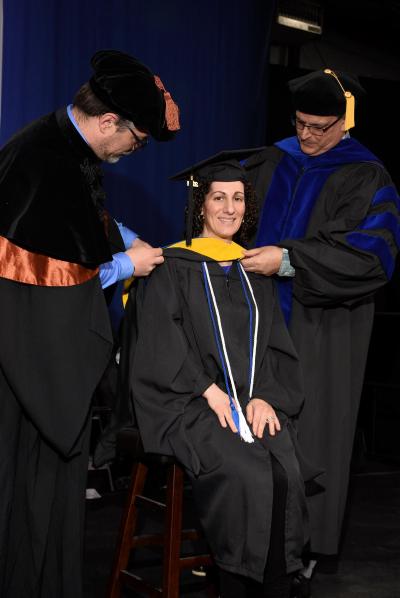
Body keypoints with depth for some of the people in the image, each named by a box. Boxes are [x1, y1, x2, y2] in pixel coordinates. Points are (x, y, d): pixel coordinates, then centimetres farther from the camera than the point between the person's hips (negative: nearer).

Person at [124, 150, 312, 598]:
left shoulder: (253, 270, 20)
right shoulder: (172, 266, 6)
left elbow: (276, 345, 14)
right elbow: (162, 341, -5)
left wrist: (264, 397, -4)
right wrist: (210, 392, -14)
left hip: (255, 400, 4)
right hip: (189, 404, -4)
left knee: (285, 473, -25)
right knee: (244, 474, -30)